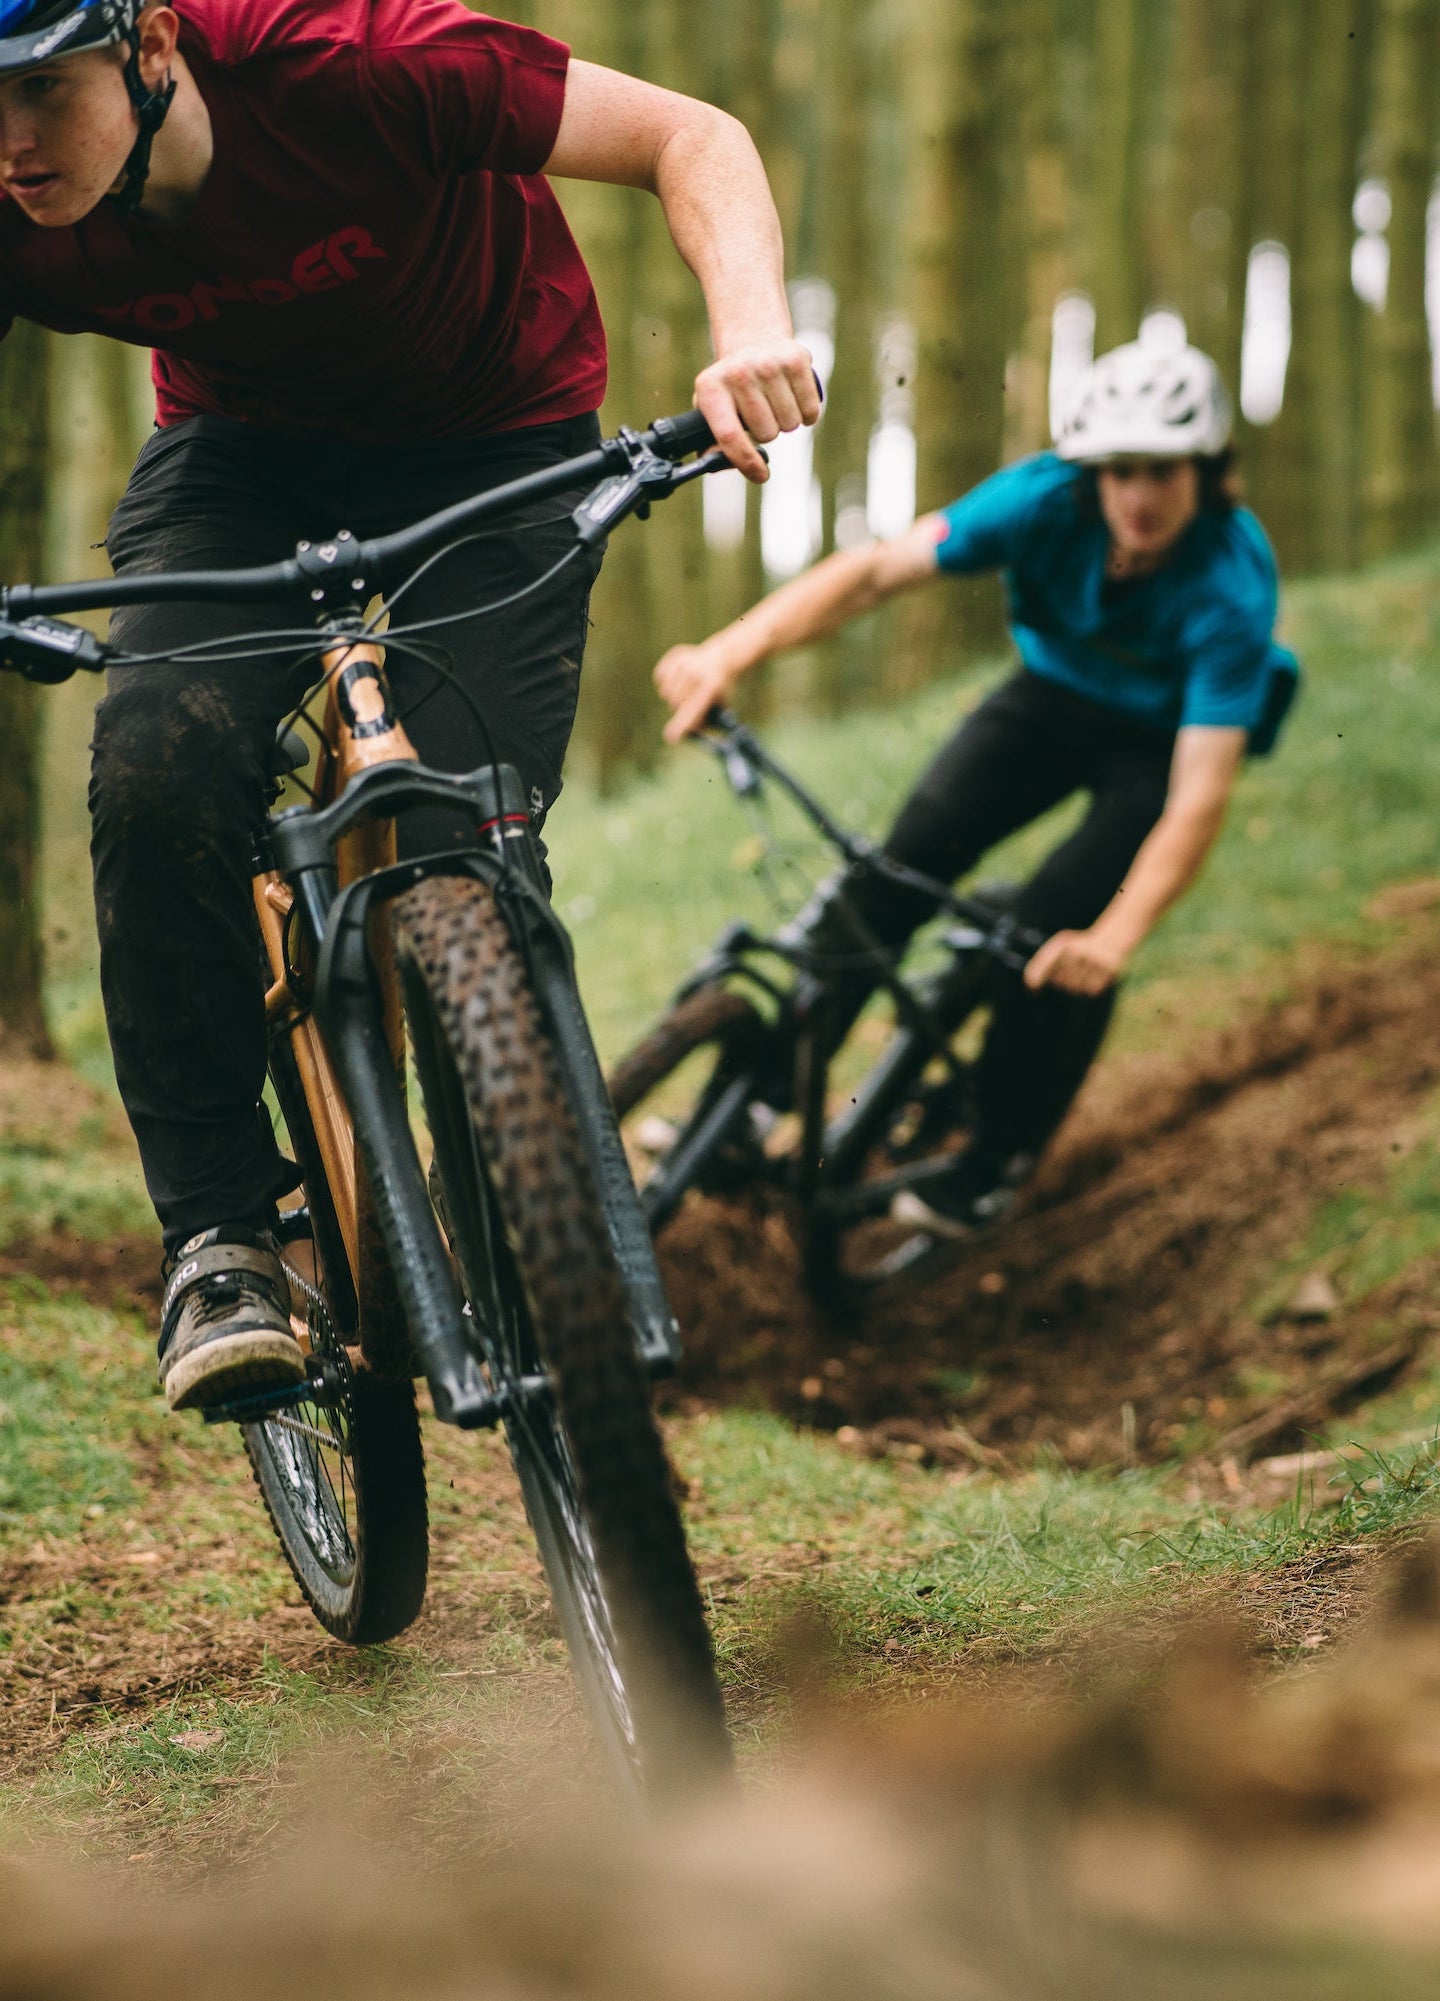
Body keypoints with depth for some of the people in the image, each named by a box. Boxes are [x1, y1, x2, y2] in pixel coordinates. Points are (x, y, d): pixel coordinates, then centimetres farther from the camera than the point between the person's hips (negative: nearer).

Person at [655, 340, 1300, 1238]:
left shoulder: (1231, 586, -36)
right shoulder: (1050, 498, -29)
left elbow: (1201, 794, -41)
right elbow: (875, 569, -37)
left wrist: (1115, 938, -54)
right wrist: (729, 653, -52)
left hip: (1166, 736, -3)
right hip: (1053, 696, 3)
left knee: (1059, 934, -21)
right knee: (907, 858, -17)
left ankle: (997, 1162, 1)